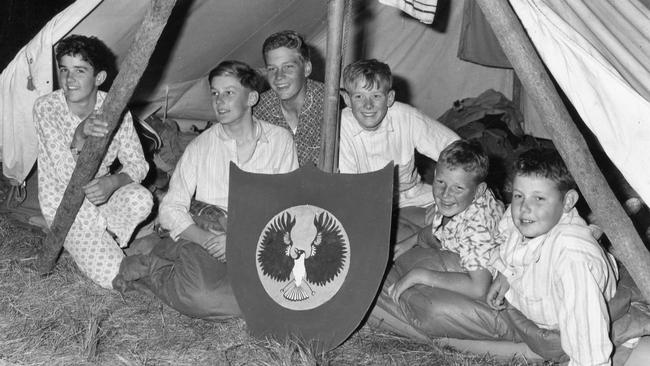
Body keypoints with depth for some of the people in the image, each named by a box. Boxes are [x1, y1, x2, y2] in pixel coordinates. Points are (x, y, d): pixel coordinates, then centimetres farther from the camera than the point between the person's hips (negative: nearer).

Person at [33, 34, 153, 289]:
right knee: (111, 275, -20)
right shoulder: (46, 108, -20)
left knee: (141, 199, -31)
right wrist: (78, 137, -46)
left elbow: (137, 164, -6)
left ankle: (102, 242, -2)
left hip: (100, 193, 4)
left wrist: (112, 182, -29)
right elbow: (66, 178, -26)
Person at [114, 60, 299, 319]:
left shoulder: (280, 140, 8)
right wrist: (205, 238, -16)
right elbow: (170, 210, 4)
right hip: (204, 234, -3)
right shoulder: (200, 147, 8)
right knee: (199, 296, -36)